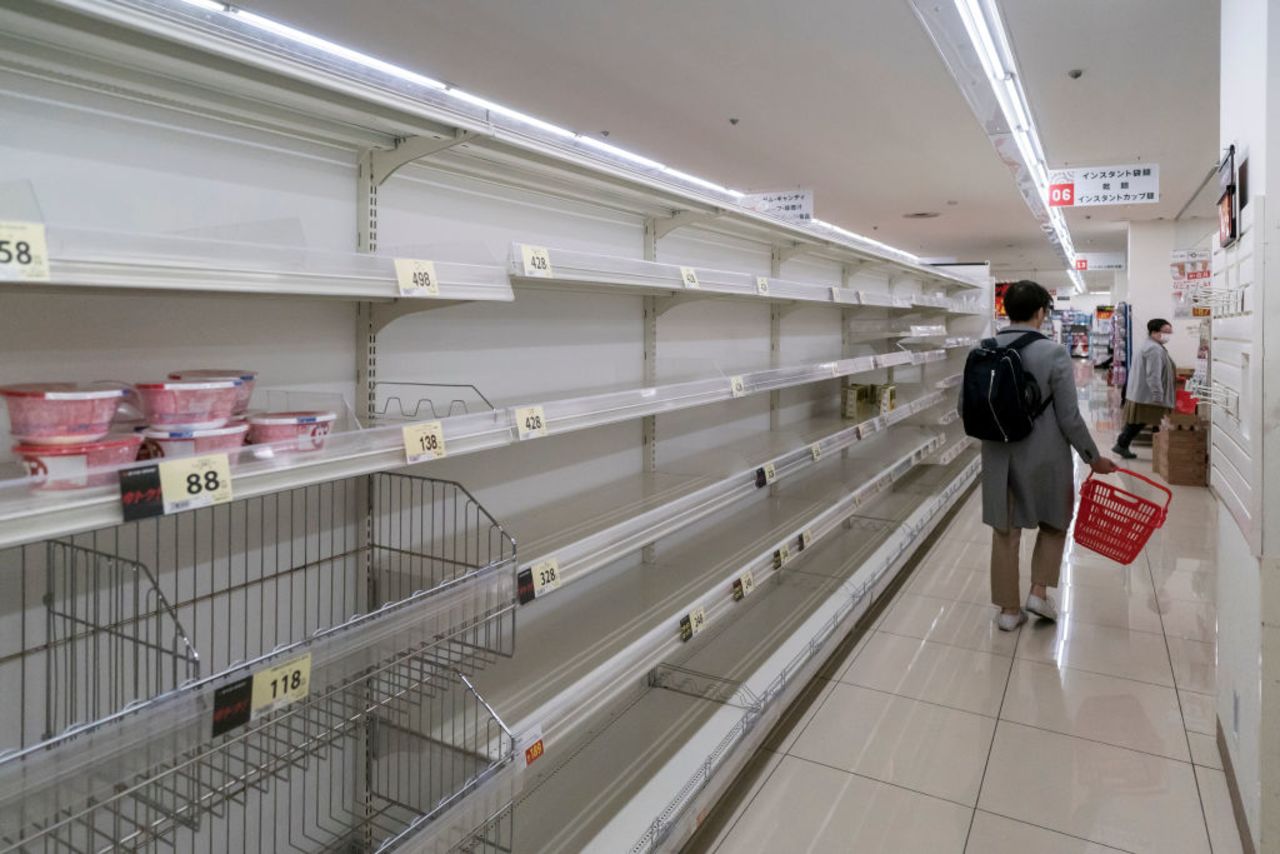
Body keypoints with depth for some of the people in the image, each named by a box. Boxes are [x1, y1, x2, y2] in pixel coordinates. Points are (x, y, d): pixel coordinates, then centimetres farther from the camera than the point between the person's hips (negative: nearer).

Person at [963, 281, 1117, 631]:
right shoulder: (1054, 353, -15)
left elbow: (965, 407, 2)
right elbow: (1069, 418, -13)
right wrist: (1094, 457, 1)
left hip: (998, 457, 3)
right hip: (1044, 457, -3)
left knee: (1005, 533, 12)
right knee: (1054, 522, 22)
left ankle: (1009, 609, 22)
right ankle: (1039, 592, 20)